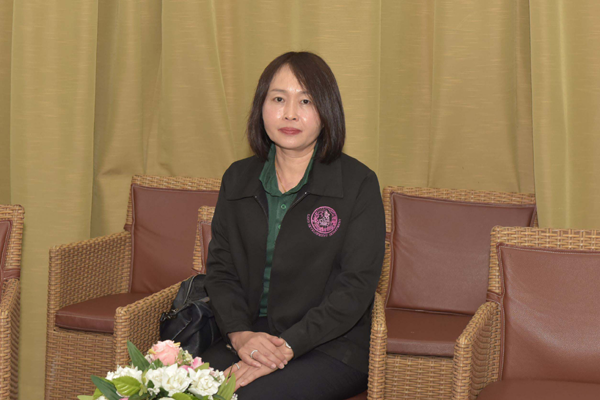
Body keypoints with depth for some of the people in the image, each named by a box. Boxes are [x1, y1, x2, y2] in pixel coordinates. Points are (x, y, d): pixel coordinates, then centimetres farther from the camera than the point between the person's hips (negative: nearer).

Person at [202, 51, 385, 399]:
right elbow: (220, 268, 9)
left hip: (330, 348, -4)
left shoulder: (358, 184, -4)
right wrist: (240, 333, -11)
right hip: (250, 339, 4)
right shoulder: (238, 179, 11)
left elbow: (356, 287, -9)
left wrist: (286, 347, -17)